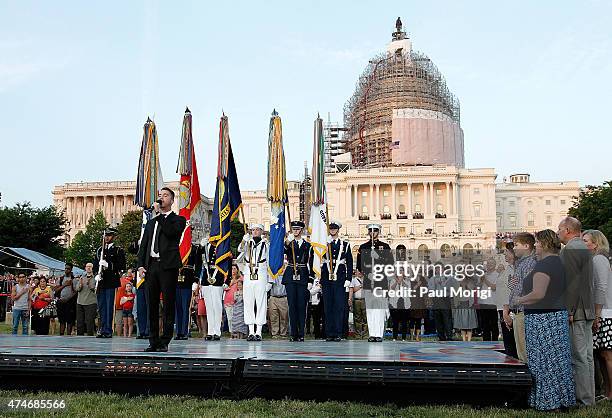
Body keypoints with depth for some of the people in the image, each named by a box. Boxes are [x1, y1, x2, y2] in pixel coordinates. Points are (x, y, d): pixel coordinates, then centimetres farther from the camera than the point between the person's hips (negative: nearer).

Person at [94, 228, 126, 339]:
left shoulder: (118, 250, 1)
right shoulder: (99, 250, 19)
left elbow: (122, 266, -7)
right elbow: (95, 265, 22)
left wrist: (108, 265, -17)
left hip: (111, 282, -5)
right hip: (101, 282, 6)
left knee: (109, 307, -6)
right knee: (101, 307, 8)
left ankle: (108, 331, -3)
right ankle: (102, 329, 14)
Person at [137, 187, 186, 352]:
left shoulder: (178, 220, 7)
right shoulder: (151, 222, 23)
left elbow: (170, 232, -15)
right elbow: (143, 245, 18)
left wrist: (159, 213, -8)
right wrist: (140, 265, 4)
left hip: (168, 266, -5)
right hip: (151, 266, 5)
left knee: (168, 305, -4)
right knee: (152, 305, 6)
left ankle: (164, 342, 1)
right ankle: (153, 341, 12)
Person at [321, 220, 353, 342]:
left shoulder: (345, 244, 9)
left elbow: (350, 263, 7)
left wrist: (348, 279, -1)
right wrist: (319, 279, 2)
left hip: (340, 279, -1)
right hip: (326, 279, 1)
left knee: (339, 306, -2)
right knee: (327, 307, 2)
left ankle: (338, 333, 3)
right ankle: (329, 333, 8)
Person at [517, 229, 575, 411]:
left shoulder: (544, 264, -18)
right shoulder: (560, 262, 12)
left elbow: (538, 294, -26)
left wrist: (521, 299, -10)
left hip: (542, 319, -10)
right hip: (559, 314, 10)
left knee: (543, 361, -1)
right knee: (558, 359, 14)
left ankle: (548, 402, 6)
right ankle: (564, 399, 22)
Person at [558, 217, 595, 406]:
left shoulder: (570, 249, -14)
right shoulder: (583, 247, 19)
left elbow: (571, 282, -20)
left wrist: (569, 311, -19)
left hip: (575, 312, -10)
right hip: (586, 311, 11)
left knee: (578, 358, -6)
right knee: (586, 356, 14)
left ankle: (583, 400, -2)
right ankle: (589, 398, 21)